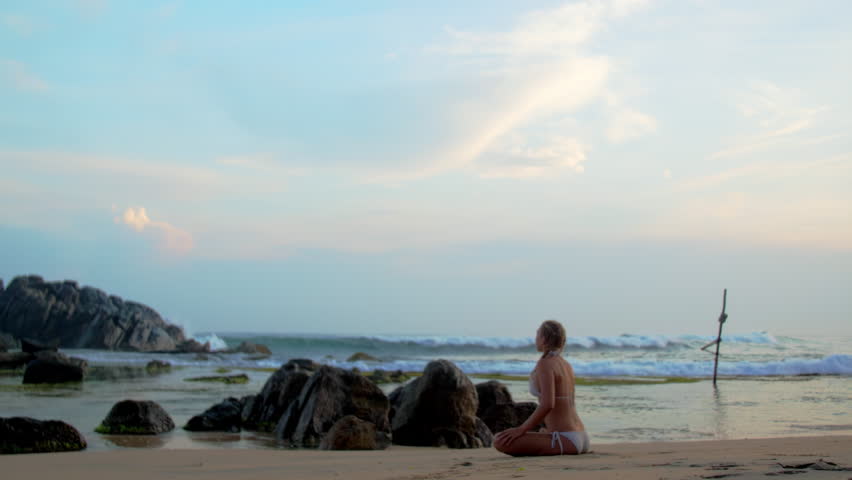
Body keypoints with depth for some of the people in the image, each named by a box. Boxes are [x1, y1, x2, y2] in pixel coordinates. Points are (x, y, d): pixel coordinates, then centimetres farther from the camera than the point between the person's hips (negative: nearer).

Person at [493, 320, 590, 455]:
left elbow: (547, 404, -25)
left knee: (500, 441, -18)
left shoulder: (545, 364, -13)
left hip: (565, 441, -9)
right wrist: (525, 428, 28)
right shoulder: (566, 365, 15)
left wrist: (521, 429, -18)